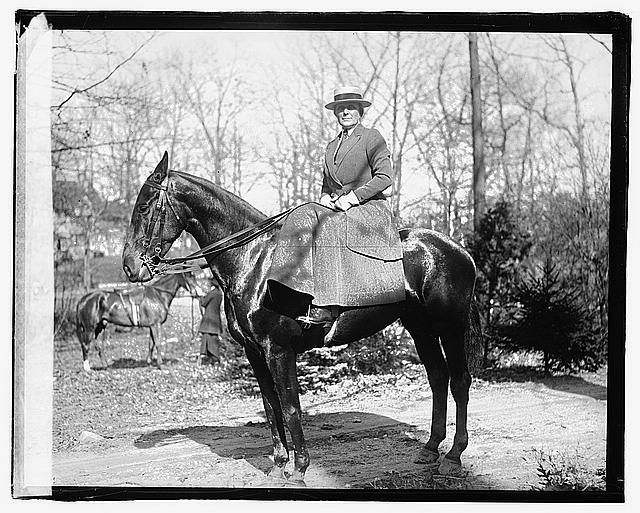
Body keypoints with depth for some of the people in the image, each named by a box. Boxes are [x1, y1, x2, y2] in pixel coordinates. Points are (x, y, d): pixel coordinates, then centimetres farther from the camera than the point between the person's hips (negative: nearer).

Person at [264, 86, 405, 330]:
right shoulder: (331, 146, 22)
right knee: (302, 217, -22)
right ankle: (301, 298, -32)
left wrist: (353, 196, -14)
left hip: (369, 208, -6)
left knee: (328, 226, -33)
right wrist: (325, 197, 4)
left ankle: (327, 309, -38)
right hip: (335, 208, 6)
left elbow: (385, 176, -7)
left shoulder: (372, 138, 2)